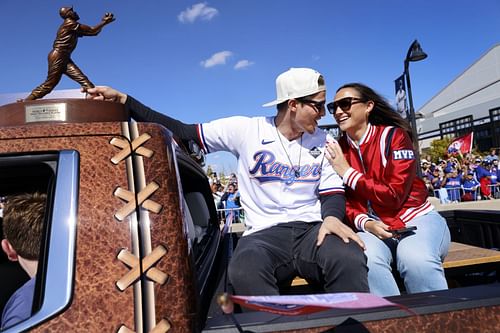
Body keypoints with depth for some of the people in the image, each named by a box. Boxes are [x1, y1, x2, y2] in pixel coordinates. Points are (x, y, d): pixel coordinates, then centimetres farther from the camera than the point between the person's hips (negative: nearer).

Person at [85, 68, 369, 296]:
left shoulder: (322, 140, 11)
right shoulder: (246, 130, 1)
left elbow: (333, 191, 12)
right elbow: (182, 132, 1)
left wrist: (332, 217, -13)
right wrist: (123, 100, -3)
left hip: (313, 229, 2)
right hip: (264, 234, -2)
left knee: (349, 260, -33)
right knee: (245, 273, -37)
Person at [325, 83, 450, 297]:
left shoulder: (393, 136, -6)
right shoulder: (337, 150, 5)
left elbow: (394, 197, -11)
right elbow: (345, 204, 5)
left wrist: (347, 173, -12)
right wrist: (365, 223, -17)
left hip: (417, 219, -2)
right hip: (373, 227, 2)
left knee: (416, 259, -34)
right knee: (366, 260, -32)